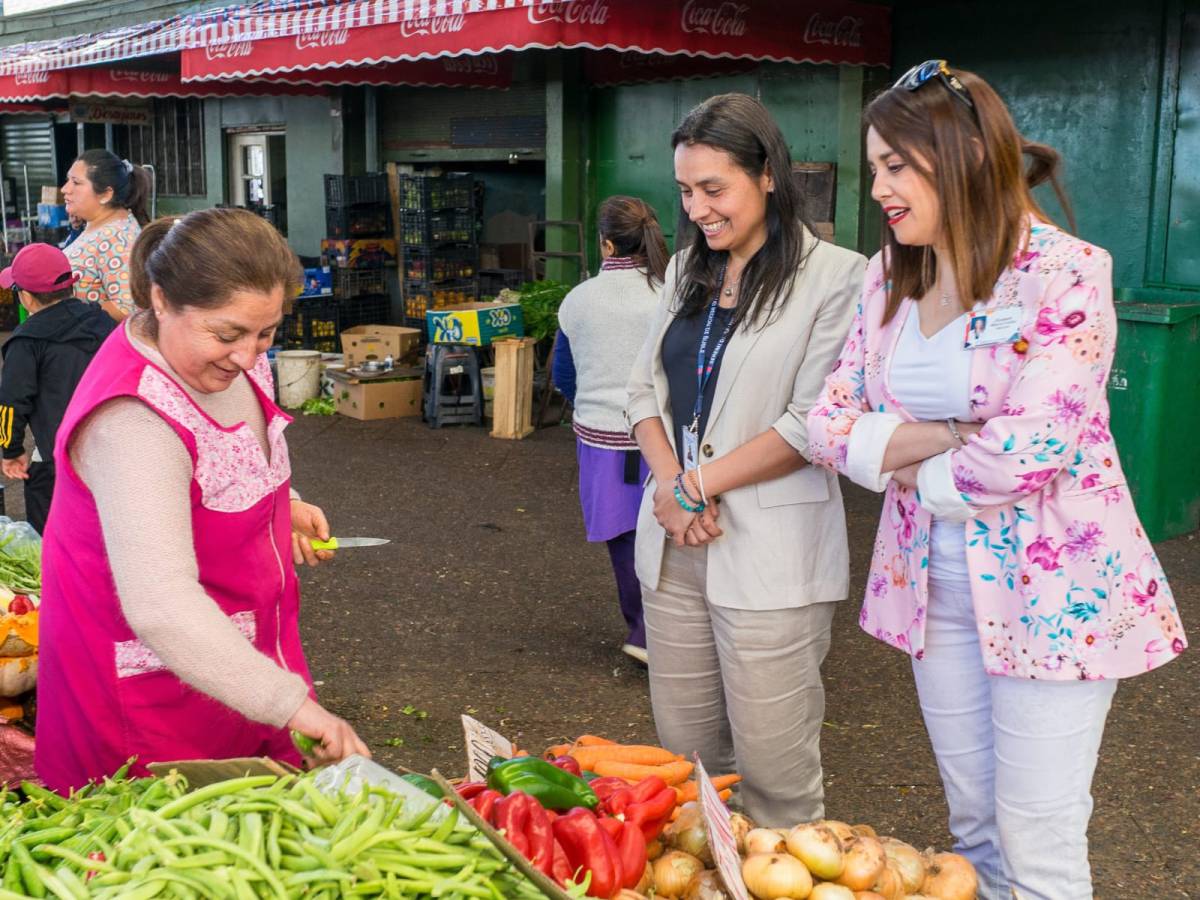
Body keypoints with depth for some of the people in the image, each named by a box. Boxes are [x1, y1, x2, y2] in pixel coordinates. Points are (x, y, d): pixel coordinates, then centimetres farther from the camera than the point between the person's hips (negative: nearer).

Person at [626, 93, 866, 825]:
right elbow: (646, 387, 13)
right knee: (687, 751, 12)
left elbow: (812, 423, -12)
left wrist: (699, 484, -10)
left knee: (773, 769, -1)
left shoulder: (833, 277, -8)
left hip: (769, 551, -6)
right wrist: (670, 484, -5)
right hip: (674, 545, 6)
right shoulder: (688, 271, 14)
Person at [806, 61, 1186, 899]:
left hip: (1049, 588, -6)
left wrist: (906, 465, -9)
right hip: (934, 581, 6)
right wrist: (952, 434, -14)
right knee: (973, 827, 17)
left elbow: (1028, 451, -24)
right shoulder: (893, 278, 5)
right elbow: (831, 422, 1)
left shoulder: (1066, 273, -15)